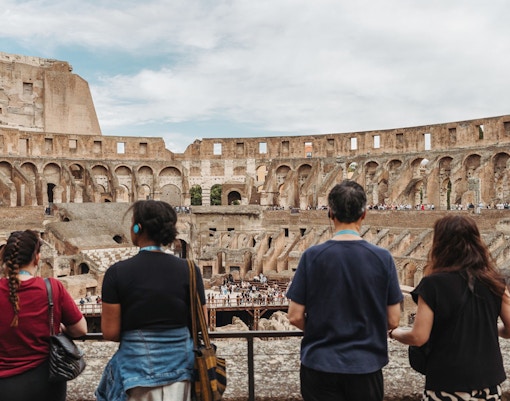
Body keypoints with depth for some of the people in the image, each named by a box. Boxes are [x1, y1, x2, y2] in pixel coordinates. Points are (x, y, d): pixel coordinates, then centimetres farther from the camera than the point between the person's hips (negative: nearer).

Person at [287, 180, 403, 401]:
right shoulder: (383, 258, -9)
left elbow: (295, 317, -9)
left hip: (320, 364, -1)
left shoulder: (312, 256, -12)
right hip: (366, 365, 1)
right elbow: (393, 320, -4)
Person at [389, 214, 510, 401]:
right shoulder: (494, 282, -3)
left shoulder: (433, 284, -16)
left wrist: (394, 333, 3)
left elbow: (418, 337, -16)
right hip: (490, 382, 4)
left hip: (449, 383, -4)